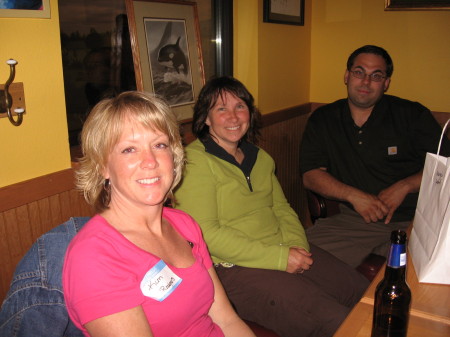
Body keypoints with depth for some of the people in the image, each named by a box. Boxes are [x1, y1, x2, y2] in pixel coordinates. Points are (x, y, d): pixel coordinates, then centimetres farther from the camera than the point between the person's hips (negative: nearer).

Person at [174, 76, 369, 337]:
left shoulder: (260, 158, 16)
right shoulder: (195, 161, -10)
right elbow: (205, 234, -18)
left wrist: (297, 245, -5)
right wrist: (278, 257, -18)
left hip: (283, 253, 8)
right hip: (233, 268, -7)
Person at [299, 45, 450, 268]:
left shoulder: (413, 115, 5)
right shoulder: (322, 120, 10)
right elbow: (310, 175, 3)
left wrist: (404, 187, -11)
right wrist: (353, 195, -11)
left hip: (413, 219, 0)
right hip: (354, 220, 1)